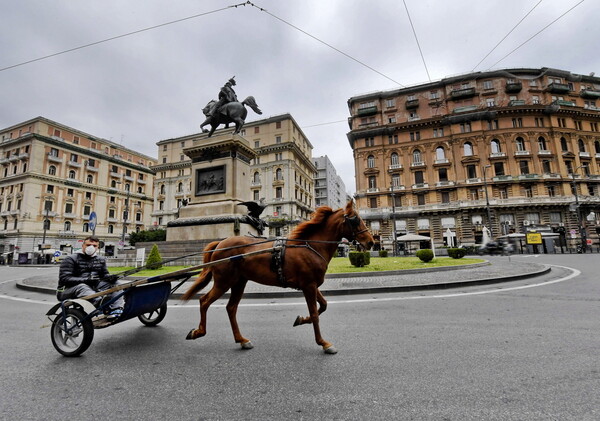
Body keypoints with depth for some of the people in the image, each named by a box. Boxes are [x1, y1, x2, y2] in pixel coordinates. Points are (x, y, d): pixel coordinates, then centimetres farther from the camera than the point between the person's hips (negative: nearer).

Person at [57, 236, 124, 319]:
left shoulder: (101, 260, 16)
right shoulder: (71, 259, -3)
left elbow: (105, 275, 17)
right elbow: (64, 278, -14)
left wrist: (110, 277, -11)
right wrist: (86, 280, -31)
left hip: (93, 287, 6)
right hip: (70, 289, -6)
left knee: (114, 283, -13)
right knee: (82, 287, -39)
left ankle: (116, 309, -34)